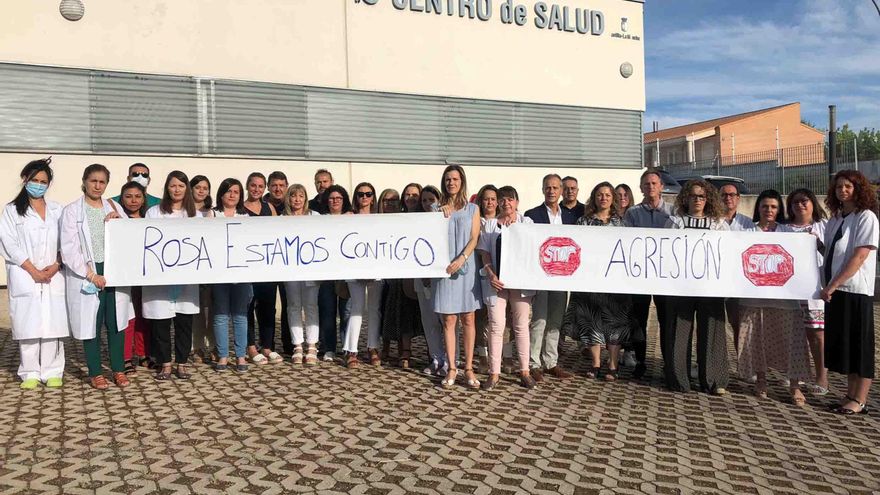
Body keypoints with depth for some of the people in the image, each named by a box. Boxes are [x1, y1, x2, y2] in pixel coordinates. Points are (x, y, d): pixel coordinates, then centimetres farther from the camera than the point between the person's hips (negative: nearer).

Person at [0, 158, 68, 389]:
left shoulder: (57, 210, 13)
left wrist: (56, 266, -8)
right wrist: (33, 270, -9)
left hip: (54, 276, 1)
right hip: (24, 277, -1)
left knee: (53, 324, -1)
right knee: (28, 325, -1)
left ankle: (52, 372, 6)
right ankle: (30, 373, 8)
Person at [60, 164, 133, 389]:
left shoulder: (114, 208, 10)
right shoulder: (72, 211, -1)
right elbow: (69, 249, -7)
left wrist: (117, 223, -8)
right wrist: (91, 274, -12)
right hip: (86, 275, -3)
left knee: (116, 322, 6)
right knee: (91, 324, 5)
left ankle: (118, 369, 17)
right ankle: (95, 373, 16)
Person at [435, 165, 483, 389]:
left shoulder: (472, 209, 8)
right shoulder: (438, 209, 9)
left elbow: (474, 238, -1)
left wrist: (461, 259, -14)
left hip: (467, 268, 0)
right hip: (444, 269, 0)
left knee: (467, 319, 2)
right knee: (448, 320, 0)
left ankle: (468, 368, 8)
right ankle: (451, 369, 6)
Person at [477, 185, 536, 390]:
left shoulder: (526, 222, 9)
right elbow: (485, 253, 3)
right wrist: (491, 275, -11)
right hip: (497, 280, 0)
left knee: (521, 325, 6)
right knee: (496, 325, -2)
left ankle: (525, 370, 15)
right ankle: (494, 373, 4)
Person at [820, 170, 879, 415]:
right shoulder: (835, 220, 14)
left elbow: (859, 257, -15)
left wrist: (832, 285, -17)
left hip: (855, 290, -7)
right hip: (834, 290, 7)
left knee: (859, 345, 0)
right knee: (841, 344, 10)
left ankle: (859, 400, 7)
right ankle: (850, 396, 19)